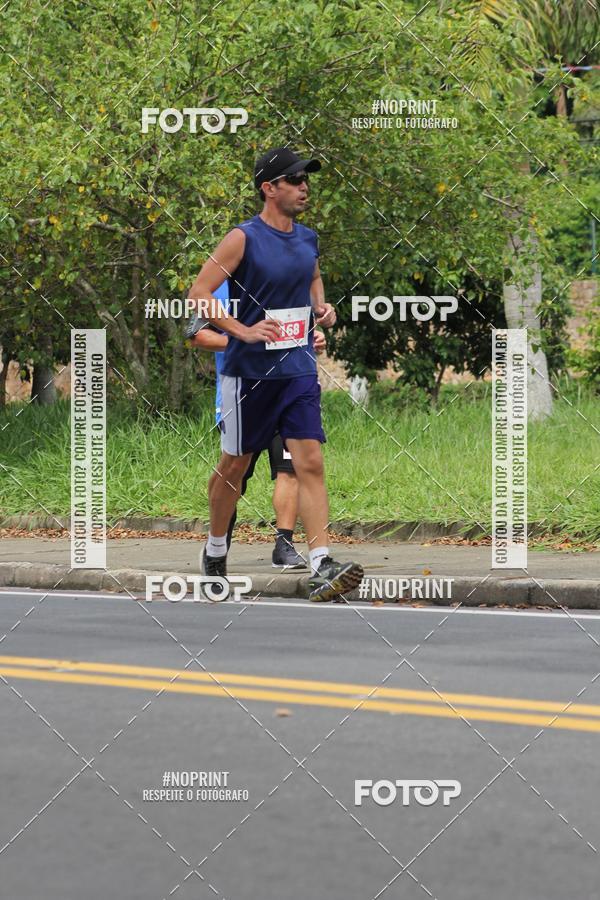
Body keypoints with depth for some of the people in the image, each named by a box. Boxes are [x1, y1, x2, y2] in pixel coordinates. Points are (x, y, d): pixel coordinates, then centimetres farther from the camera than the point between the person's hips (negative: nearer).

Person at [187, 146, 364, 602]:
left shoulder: (308, 238, 8)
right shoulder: (243, 239, -11)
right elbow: (199, 293, -14)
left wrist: (321, 307, 10)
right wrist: (243, 331, -22)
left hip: (298, 368, 4)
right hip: (248, 370, -4)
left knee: (311, 463, -9)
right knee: (234, 465, 9)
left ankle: (321, 568, -16)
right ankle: (215, 550, 32)